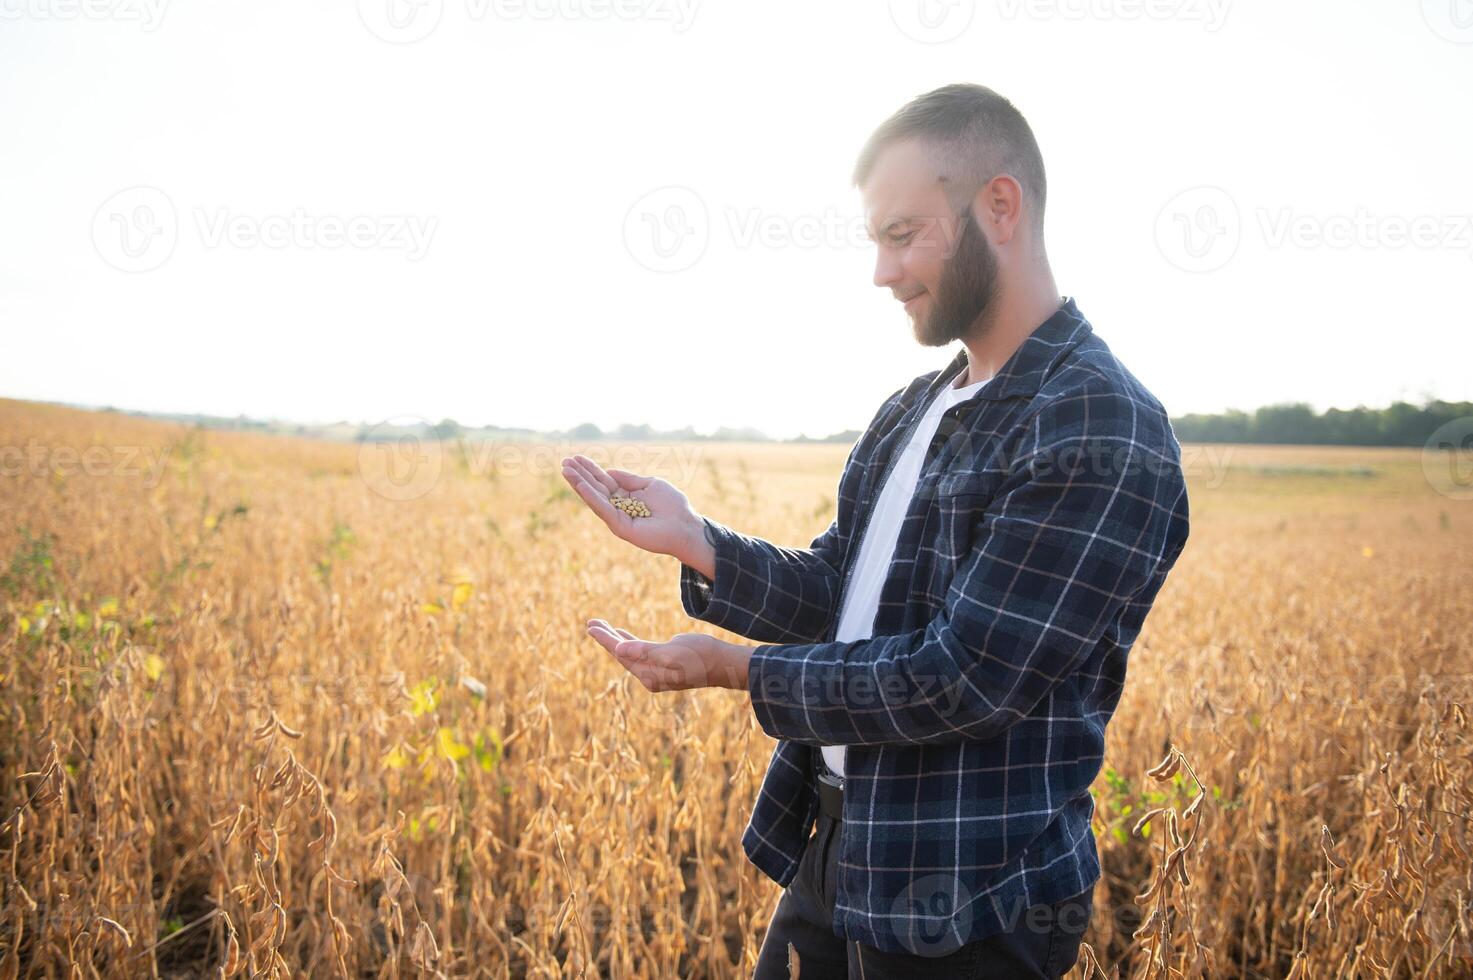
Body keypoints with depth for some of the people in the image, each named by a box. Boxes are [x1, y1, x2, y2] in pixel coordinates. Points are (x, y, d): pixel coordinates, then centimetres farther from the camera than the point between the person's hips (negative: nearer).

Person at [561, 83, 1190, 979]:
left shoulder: (1104, 434, -20)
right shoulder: (911, 413, 8)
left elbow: (964, 682, -24)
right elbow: (842, 596, 6)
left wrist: (737, 669, -17)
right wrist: (695, 542, -8)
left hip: (962, 905, -7)